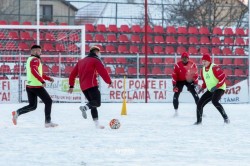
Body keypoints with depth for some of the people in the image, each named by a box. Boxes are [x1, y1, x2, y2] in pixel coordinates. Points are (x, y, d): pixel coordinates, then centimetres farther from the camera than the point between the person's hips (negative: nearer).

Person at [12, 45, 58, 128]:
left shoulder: (29, 59, 20)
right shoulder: (35, 60, -12)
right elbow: (34, 71, -29)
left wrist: (48, 78, 22)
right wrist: (42, 81, -33)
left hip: (29, 86, 9)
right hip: (36, 86, -9)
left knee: (32, 106, 13)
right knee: (48, 101, 1)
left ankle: (17, 113, -3)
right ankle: (48, 122, 0)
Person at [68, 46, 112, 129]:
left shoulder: (81, 61, 22)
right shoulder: (96, 60, 2)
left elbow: (73, 73, 21)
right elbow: (103, 71, -8)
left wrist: (71, 85, 24)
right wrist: (109, 81, 0)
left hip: (83, 86, 7)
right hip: (92, 85, -7)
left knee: (93, 104, 13)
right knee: (97, 103, -11)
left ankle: (96, 123, 4)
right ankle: (85, 107, -38)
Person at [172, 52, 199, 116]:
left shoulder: (192, 65, -14)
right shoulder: (177, 65, -16)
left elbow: (195, 74, -5)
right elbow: (174, 75, -12)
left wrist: (195, 83, -9)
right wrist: (174, 85, -15)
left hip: (189, 80, 0)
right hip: (180, 81, 0)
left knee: (195, 94, -9)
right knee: (176, 95, -9)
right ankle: (176, 111, 6)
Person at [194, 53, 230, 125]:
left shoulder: (214, 68, -17)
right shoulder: (203, 70, 9)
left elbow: (223, 77, -21)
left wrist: (216, 86, -26)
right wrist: (202, 87, 7)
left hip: (219, 89, -8)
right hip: (210, 90, 8)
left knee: (214, 101, -33)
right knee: (200, 103, 2)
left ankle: (225, 117, -25)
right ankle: (199, 120, 18)